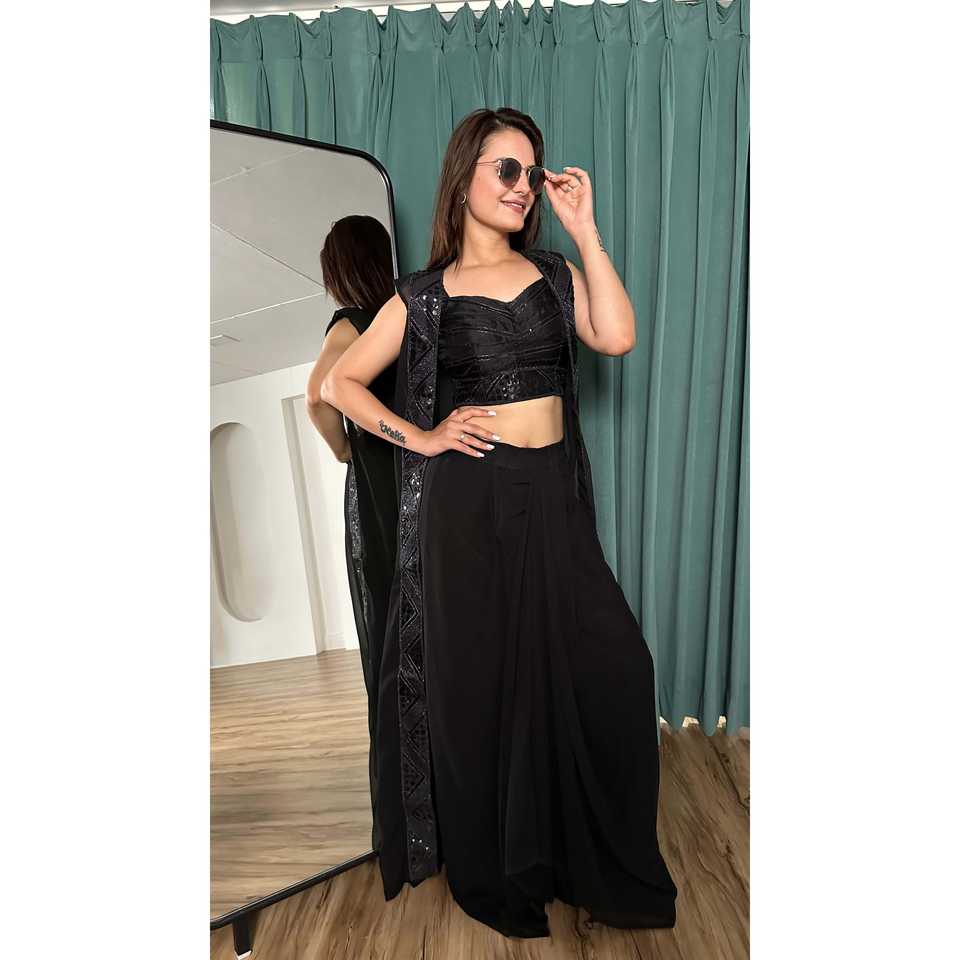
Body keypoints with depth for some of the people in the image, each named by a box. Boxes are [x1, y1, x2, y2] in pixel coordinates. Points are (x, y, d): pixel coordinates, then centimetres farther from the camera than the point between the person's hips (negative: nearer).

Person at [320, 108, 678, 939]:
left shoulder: (556, 273, 13)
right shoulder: (424, 295, 4)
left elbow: (617, 337, -6)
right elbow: (341, 383, 6)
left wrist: (585, 228, -2)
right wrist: (422, 439, -4)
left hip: (553, 498, 3)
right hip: (470, 502, -3)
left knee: (612, 667, 2)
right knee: (481, 681, 6)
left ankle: (604, 864, 29)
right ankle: (494, 875, 32)